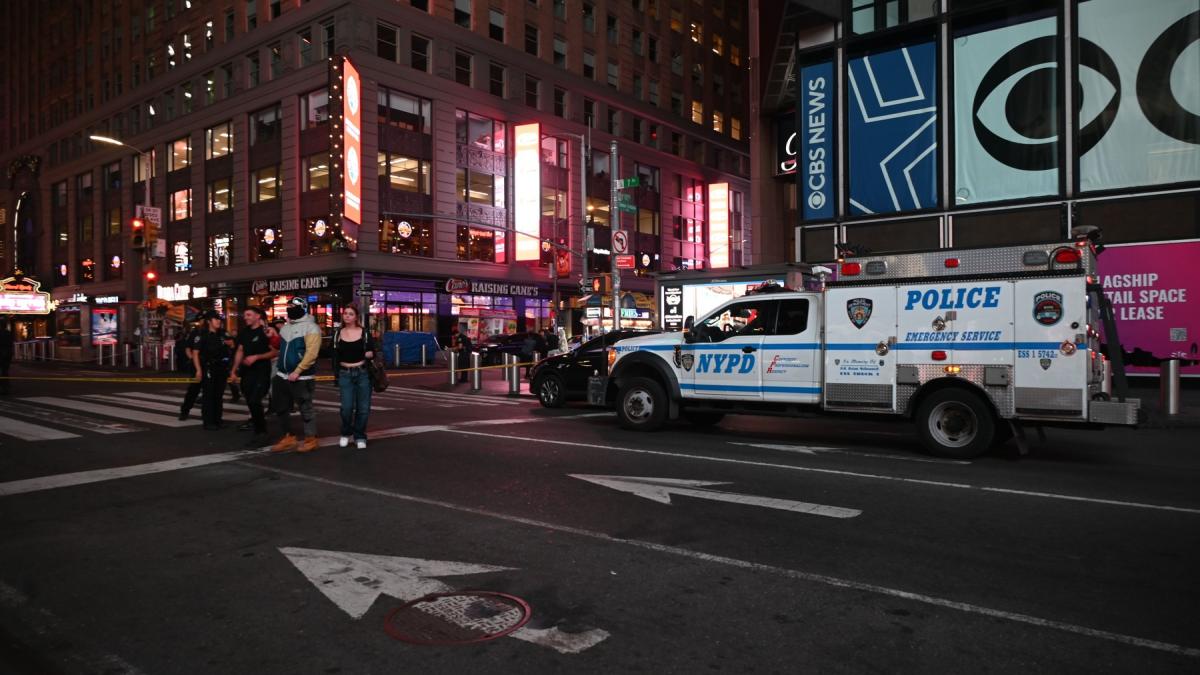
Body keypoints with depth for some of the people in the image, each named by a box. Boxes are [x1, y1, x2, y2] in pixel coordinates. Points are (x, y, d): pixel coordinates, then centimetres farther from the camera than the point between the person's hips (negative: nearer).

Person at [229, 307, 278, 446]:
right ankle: (256, 424, 20)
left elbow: (275, 352, -11)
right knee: (250, 402, 9)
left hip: (262, 372, -7)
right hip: (247, 372, 7)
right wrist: (234, 371, 14)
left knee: (254, 401, -14)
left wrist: (256, 357, -19)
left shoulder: (266, 332, -8)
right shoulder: (244, 332, 12)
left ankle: (261, 433, -3)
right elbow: (240, 351, 17)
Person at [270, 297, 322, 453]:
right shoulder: (286, 327, 15)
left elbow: (311, 354, -19)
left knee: (305, 409, -1)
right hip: (282, 375, 8)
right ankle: (288, 437, 23)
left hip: (301, 377, -8)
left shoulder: (310, 328, -11)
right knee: (281, 408, 12)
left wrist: (297, 371, -22)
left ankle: (310, 439, 8)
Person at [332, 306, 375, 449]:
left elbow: (373, 352, 7)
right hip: (345, 374, 0)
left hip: (363, 373, 0)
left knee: (363, 408, 0)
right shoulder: (338, 334, 6)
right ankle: (345, 433, 16)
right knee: (347, 407, -9)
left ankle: (360, 437, 16)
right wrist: (336, 376, 3)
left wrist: (370, 354, -16)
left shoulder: (364, 332, 2)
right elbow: (335, 356, 8)